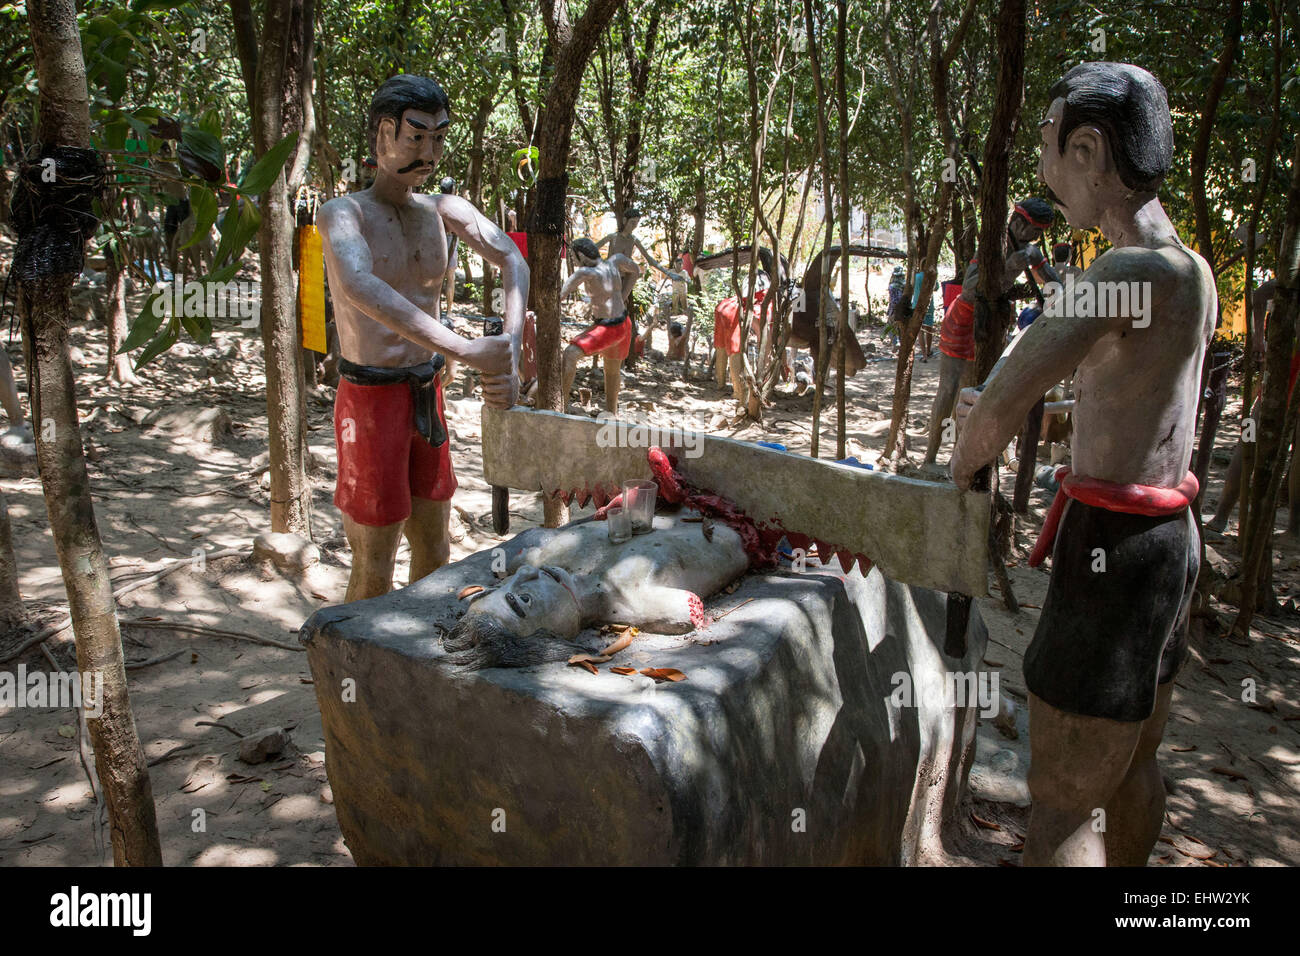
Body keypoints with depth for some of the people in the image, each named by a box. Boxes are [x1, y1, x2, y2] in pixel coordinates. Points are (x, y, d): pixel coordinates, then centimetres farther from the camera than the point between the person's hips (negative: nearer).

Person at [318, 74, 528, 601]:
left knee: (434, 549, 16)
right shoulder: (343, 213, -12)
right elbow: (360, 287, -34)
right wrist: (467, 351, -45)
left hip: (427, 395, 6)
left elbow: (512, 260, -10)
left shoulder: (444, 211, 6)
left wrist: (510, 351, -31)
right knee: (374, 565, 1)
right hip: (372, 399, -6)